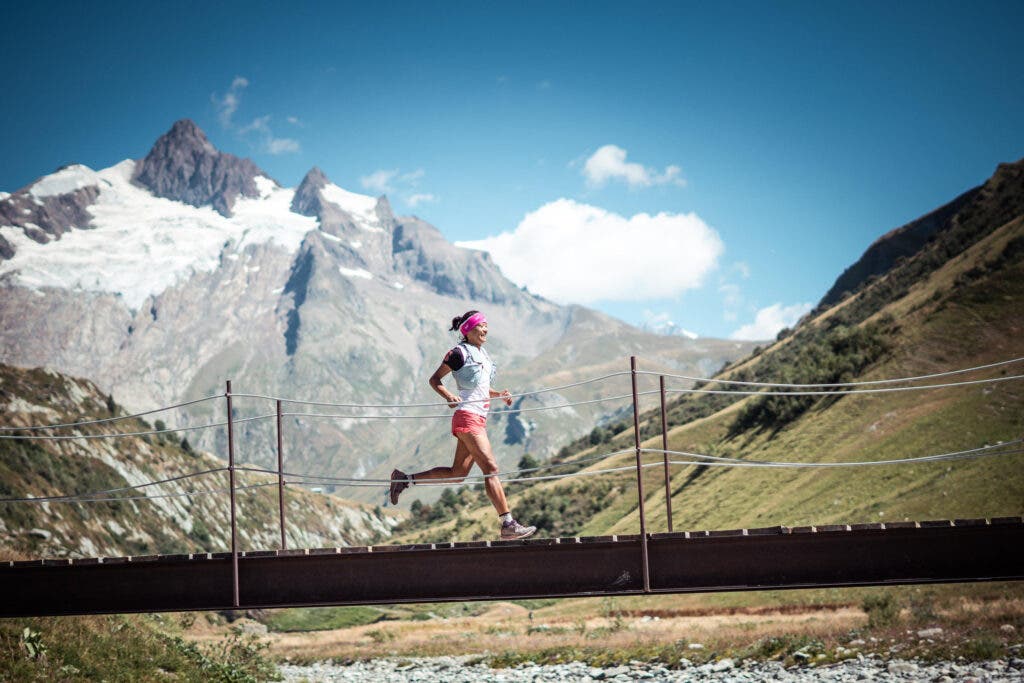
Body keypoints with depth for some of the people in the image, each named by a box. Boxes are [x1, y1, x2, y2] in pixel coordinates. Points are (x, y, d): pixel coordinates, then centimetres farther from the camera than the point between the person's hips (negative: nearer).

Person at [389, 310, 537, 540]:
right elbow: (434, 379, -3)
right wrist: (449, 397, -21)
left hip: (479, 419, 10)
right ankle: (507, 524, -17)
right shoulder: (459, 353, -7)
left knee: (457, 474, 10)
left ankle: (405, 479, 20)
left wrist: (498, 394, 10)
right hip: (467, 417, -10)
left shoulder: (482, 353, 18)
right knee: (491, 468, -14)